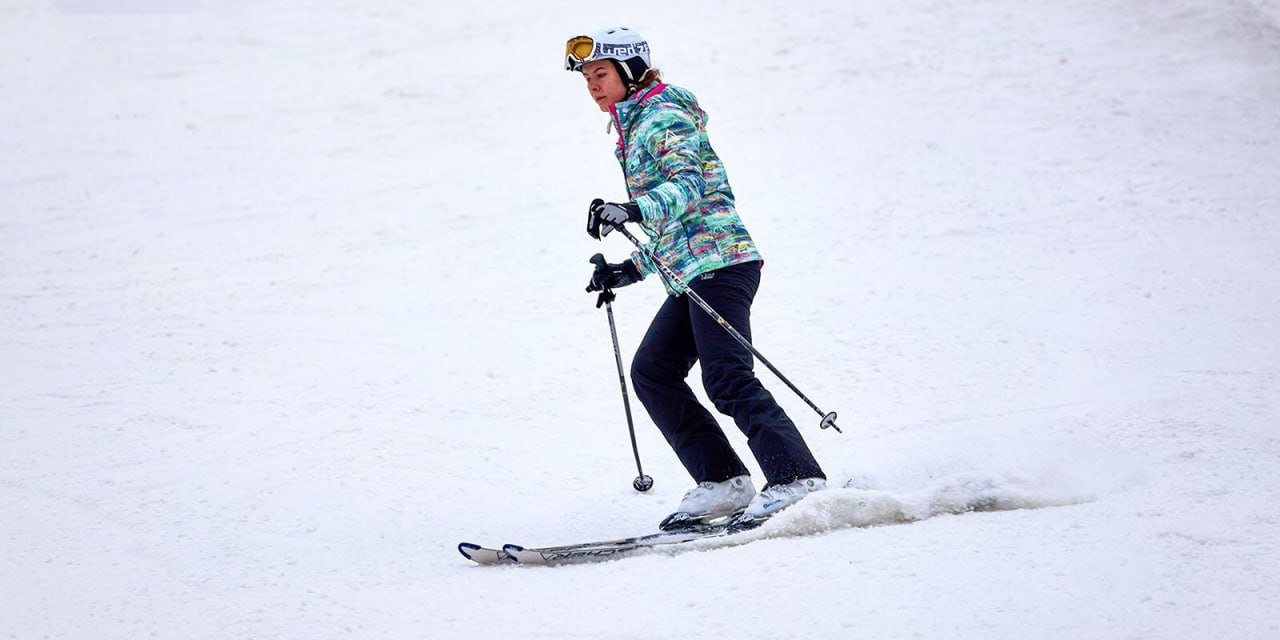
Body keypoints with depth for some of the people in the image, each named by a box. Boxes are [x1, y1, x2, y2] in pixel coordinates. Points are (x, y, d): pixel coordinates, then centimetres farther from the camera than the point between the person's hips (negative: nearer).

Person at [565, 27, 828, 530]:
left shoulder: (663, 116, -4)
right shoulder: (634, 129, 25)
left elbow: (686, 186, -21)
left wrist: (632, 211, -36)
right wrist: (629, 271, 25)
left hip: (718, 260, -10)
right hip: (689, 273, 10)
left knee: (727, 378, -18)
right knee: (652, 371, 2)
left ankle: (798, 479, -22)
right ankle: (723, 483, -1)